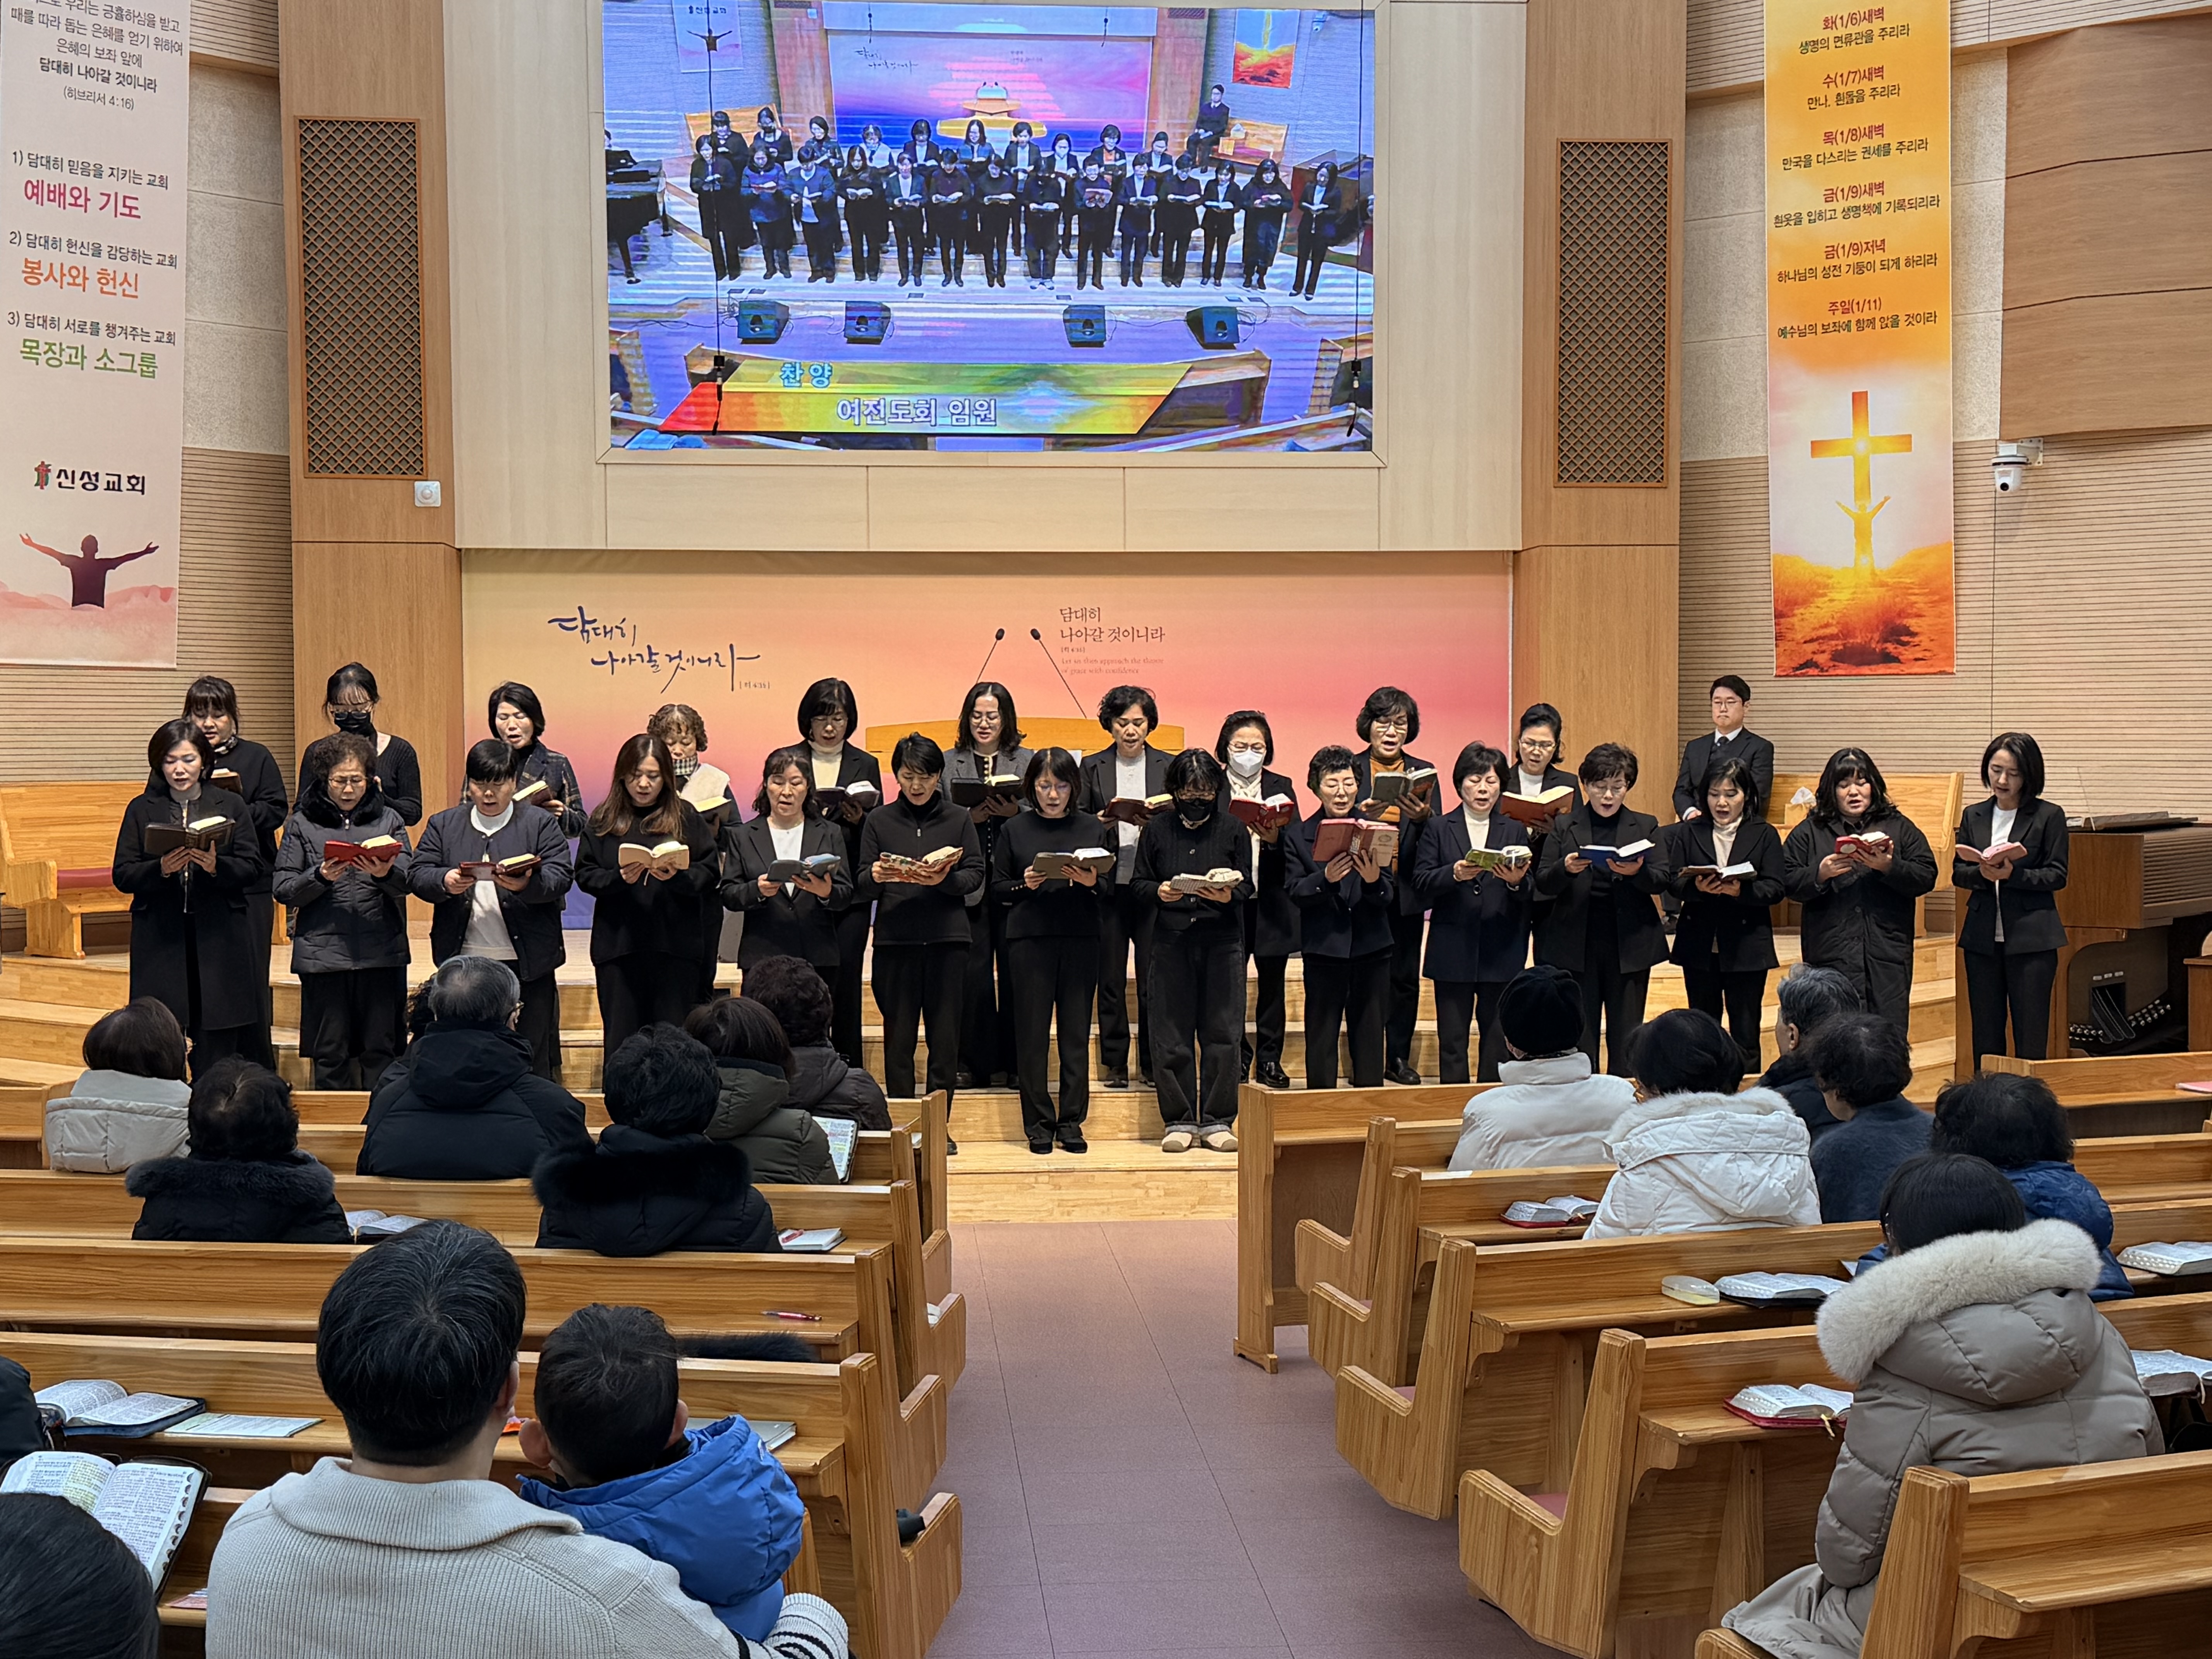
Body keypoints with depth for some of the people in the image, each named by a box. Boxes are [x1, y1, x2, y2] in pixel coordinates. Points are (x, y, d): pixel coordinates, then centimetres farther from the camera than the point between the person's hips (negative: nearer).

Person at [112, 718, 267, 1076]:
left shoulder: (230, 805, 9)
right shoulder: (142, 810, 9)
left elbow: (254, 870, 2)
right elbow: (122, 876, 3)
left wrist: (216, 866, -17)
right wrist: (160, 869, -16)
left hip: (218, 937, 0)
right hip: (160, 938, 0)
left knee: (216, 1045, -1)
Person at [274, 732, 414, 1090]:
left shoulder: (388, 820, 11)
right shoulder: (303, 824, 9)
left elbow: (406, 882, 0)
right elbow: (284, 889, 2)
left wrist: (385, 874, -22)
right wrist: (320, 877, -15)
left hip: (382, 952, 0)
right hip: (323, 952, 0)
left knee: (381, 1052, 1)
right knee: (329, 1055, 4)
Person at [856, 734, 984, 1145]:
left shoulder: (959, 819, 10)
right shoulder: (879, 821, 9)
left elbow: (976, 876, 3)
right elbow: (861, 887, 5)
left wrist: (945, 879, -17)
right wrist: (876, 876, -18)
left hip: (948, 939, 0)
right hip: (895, 938, 0)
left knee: (945, 1035, 1)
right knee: (898, 1035, 1)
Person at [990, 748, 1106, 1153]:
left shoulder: (1092, 829, 10)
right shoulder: (1014, 830, 8)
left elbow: (1111, 891, 9)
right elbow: (997, 891, 8)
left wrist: (1092, 884, -11)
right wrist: (1025, 885, -10)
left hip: (1080, 940, 1)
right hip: (1029, 938, -1)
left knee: (1077, 1031, 1)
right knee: (1031, 1032, -2)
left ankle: (1072, 1121, 8)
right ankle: (1038, 1123, 6)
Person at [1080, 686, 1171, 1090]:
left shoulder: (1168, 767, 8)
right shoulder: (1092, 767, 8)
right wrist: (1104, 819, -14)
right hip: (1108, 886, 1)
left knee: (1153, 978, -1)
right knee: (1110, 978, 4)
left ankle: (1152, 1063, 8)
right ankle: (1115, 1064, 12)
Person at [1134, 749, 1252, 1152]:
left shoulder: (1233, 830, 8)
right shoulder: (1157, 828, 10)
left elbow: (1247, 889, 6)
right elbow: (1137, 883, 9)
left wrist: (1228, 895, -16)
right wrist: (1159, 892, -12)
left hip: (1222, 940, 0)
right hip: (1171, 940, 0)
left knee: (1221, 1031, -1)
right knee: (1172, 1034, 0)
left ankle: (1217, 1122, 7)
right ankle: (1179, 1121, 9)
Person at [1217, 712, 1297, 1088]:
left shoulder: (1281, 787, 9)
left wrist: (1275, 838, -21)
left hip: (1273, 903, 2)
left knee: (1273, 984, 7)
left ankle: (1270, 1061, 16)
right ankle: (1236, 1059, 14)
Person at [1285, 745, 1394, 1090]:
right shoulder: (1298, 836, 3)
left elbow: (1389, 897, -1)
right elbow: (1296, 893, -7)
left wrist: (1374, 880, -23)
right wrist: (1326, 878, -26)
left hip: (1371, 948, 2)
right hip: (1324, 948, -1)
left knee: (1370, 1036, 7)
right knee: (1321, 1037, 2)